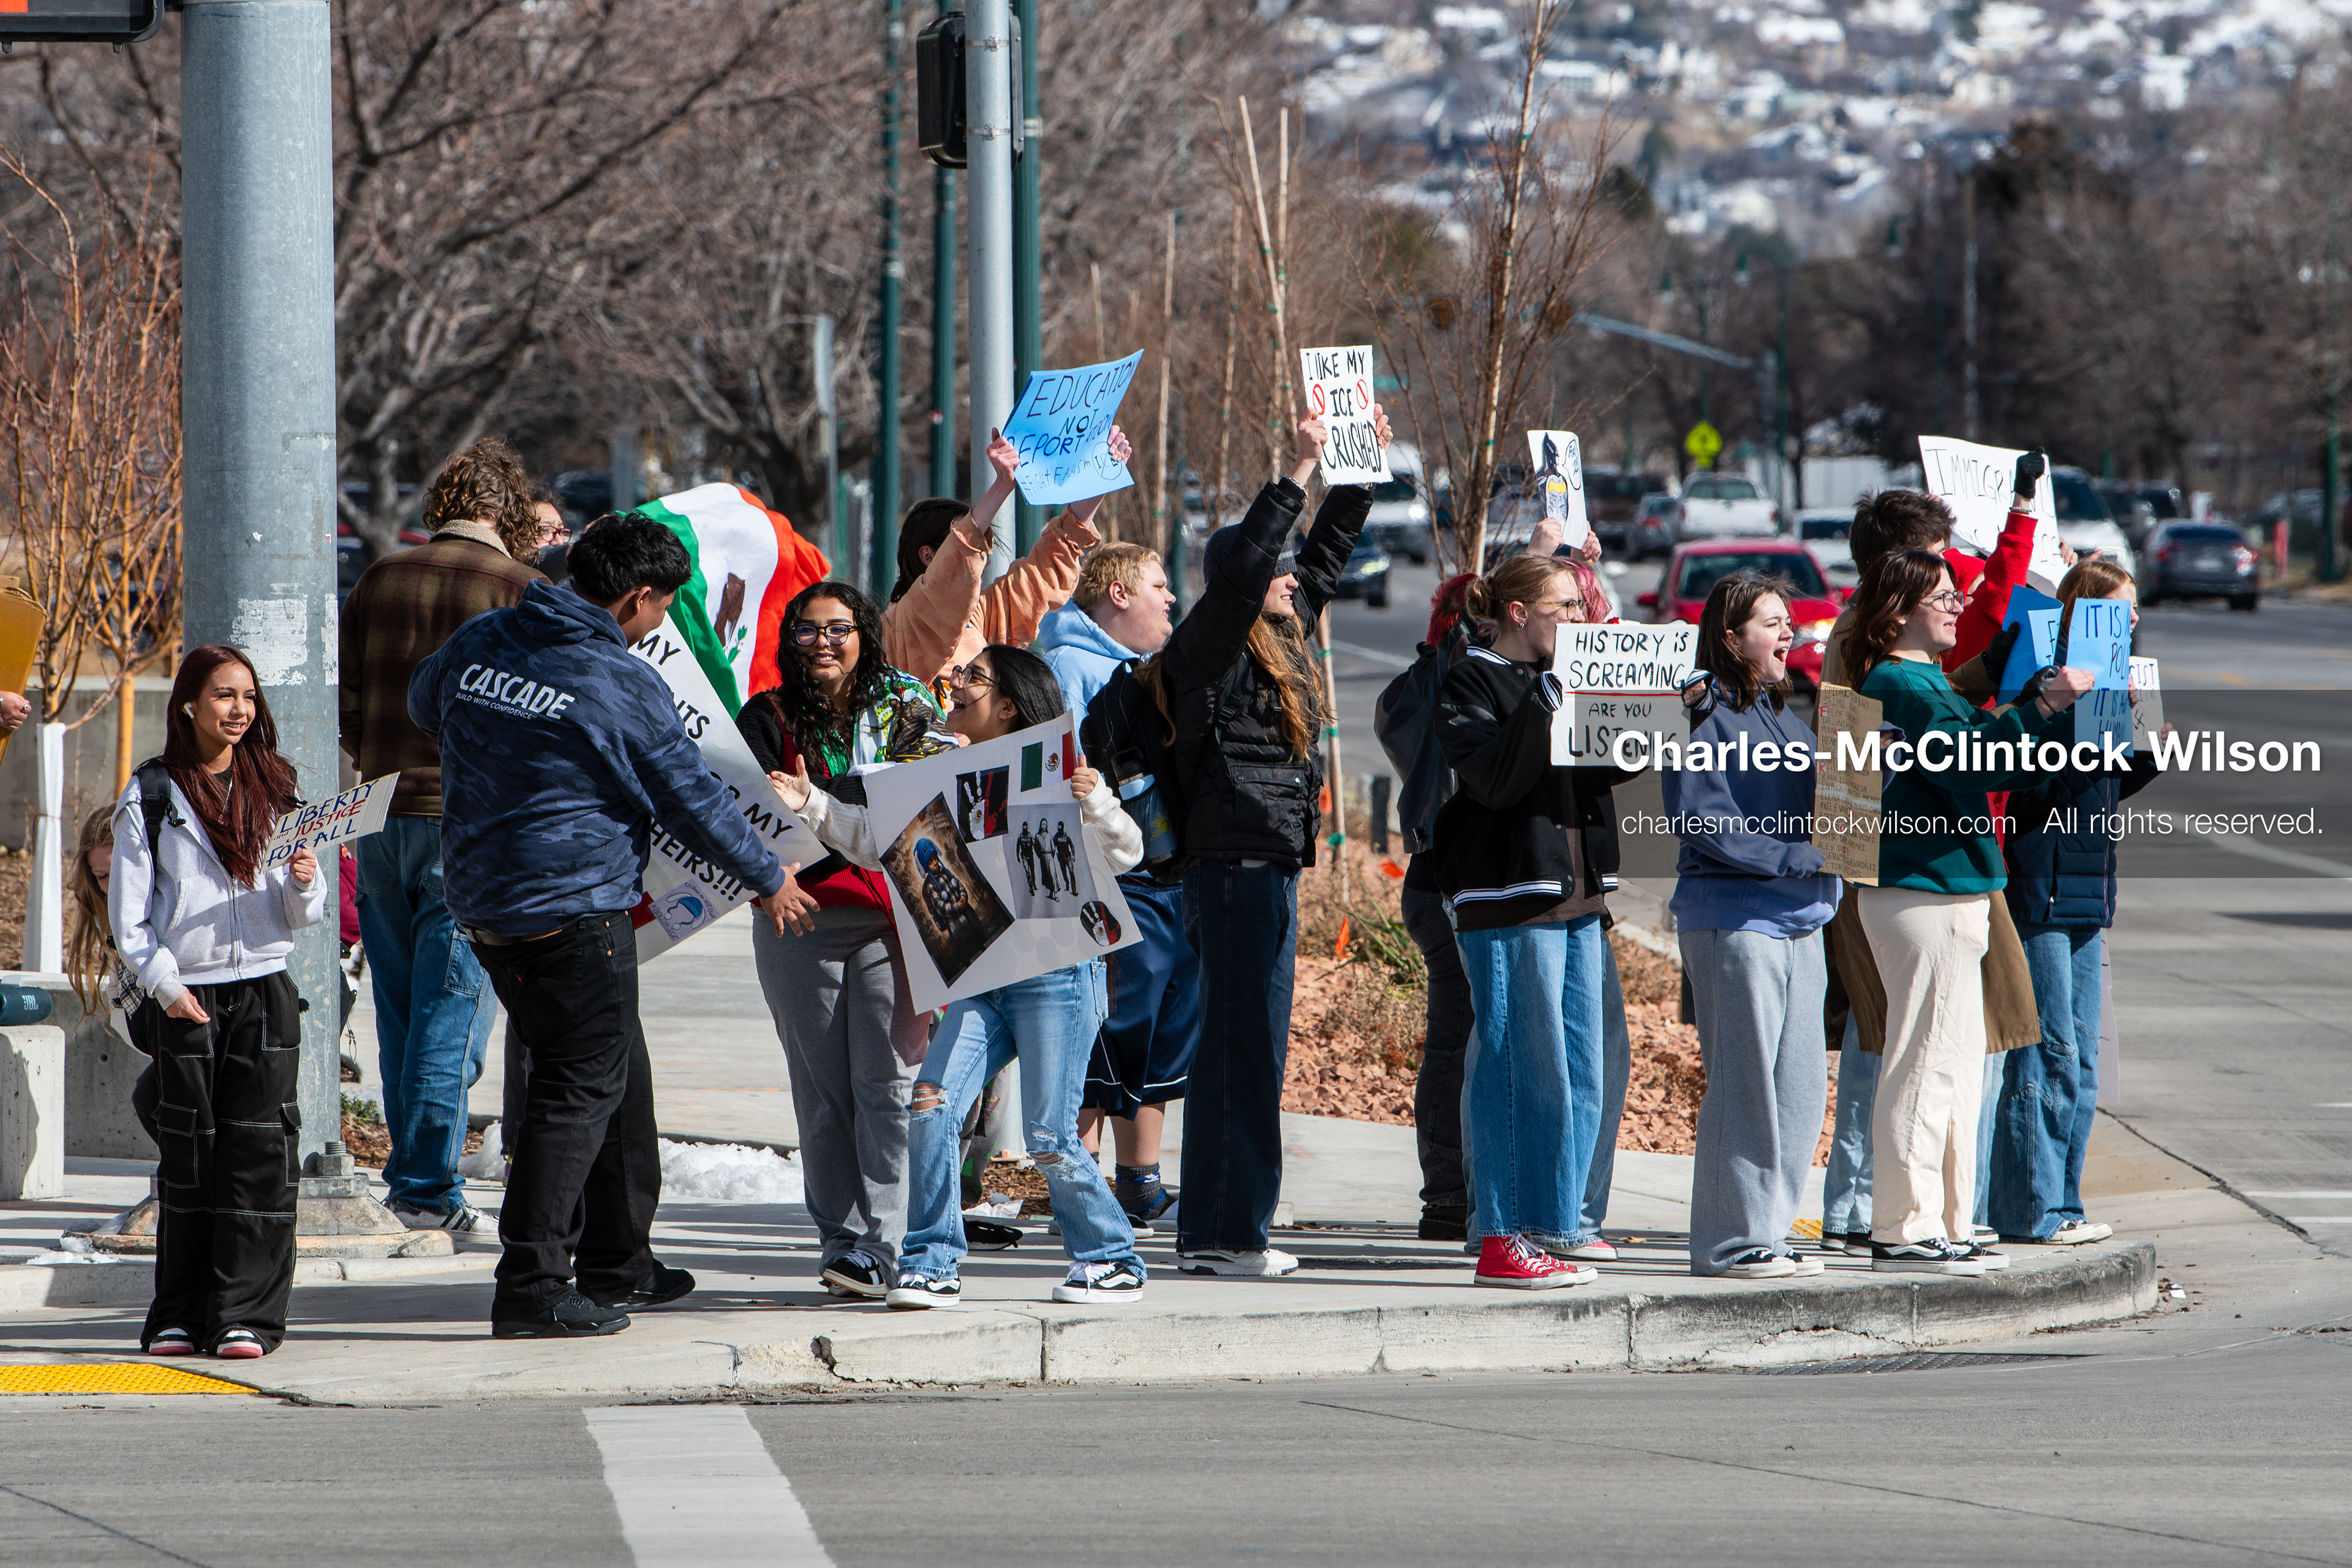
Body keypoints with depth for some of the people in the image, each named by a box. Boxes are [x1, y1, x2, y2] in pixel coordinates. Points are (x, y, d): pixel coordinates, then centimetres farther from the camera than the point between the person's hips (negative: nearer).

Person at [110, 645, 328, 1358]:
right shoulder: (151, 797, 4)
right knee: (188, 1157, 0)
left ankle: (246, 1315, -5)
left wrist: (305, 883, -10)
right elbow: (128, 914, 1)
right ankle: (179, 1317, 7)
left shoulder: (275, 789, 11)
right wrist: (165, 984, -11)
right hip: (184, 998, -2)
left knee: (260, 1152, -6)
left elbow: (304, 916, 11)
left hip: (263, 987, 2)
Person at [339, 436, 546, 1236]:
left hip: (383, 814, 4)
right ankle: (428, 1189, -3)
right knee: (451, 1011, -2)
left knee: (398, 1010, 13)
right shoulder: (522, 591, -6)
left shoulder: (381, 579, 6)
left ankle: (409, 1171, 18)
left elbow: (343, 702, 8)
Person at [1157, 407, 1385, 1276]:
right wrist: (1299, 471, -22)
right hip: (1235, 864, -10)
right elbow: (1242, 566, -24)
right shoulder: (1209, 649, -9)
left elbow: (1325, 556, 26)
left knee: (1233, 1047, 10)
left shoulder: (1276, 642, 15)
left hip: (1268, 868, 10)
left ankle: (1209, 1228, 13)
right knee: (1245, 1046, -9)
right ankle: (1229, 1229, -8)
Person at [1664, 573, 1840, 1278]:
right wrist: (1795, 857, -17)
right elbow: (1699, 821, -15)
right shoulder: (1706, 712, -8)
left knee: (1801, 1083, 7)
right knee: (1743, 1081, -7)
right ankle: (1729, 1241, -2)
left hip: (1799, 919, 9)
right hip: (1733, 916, -8)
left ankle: (1767, 1229, 15)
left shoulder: (1780, 713, 18)